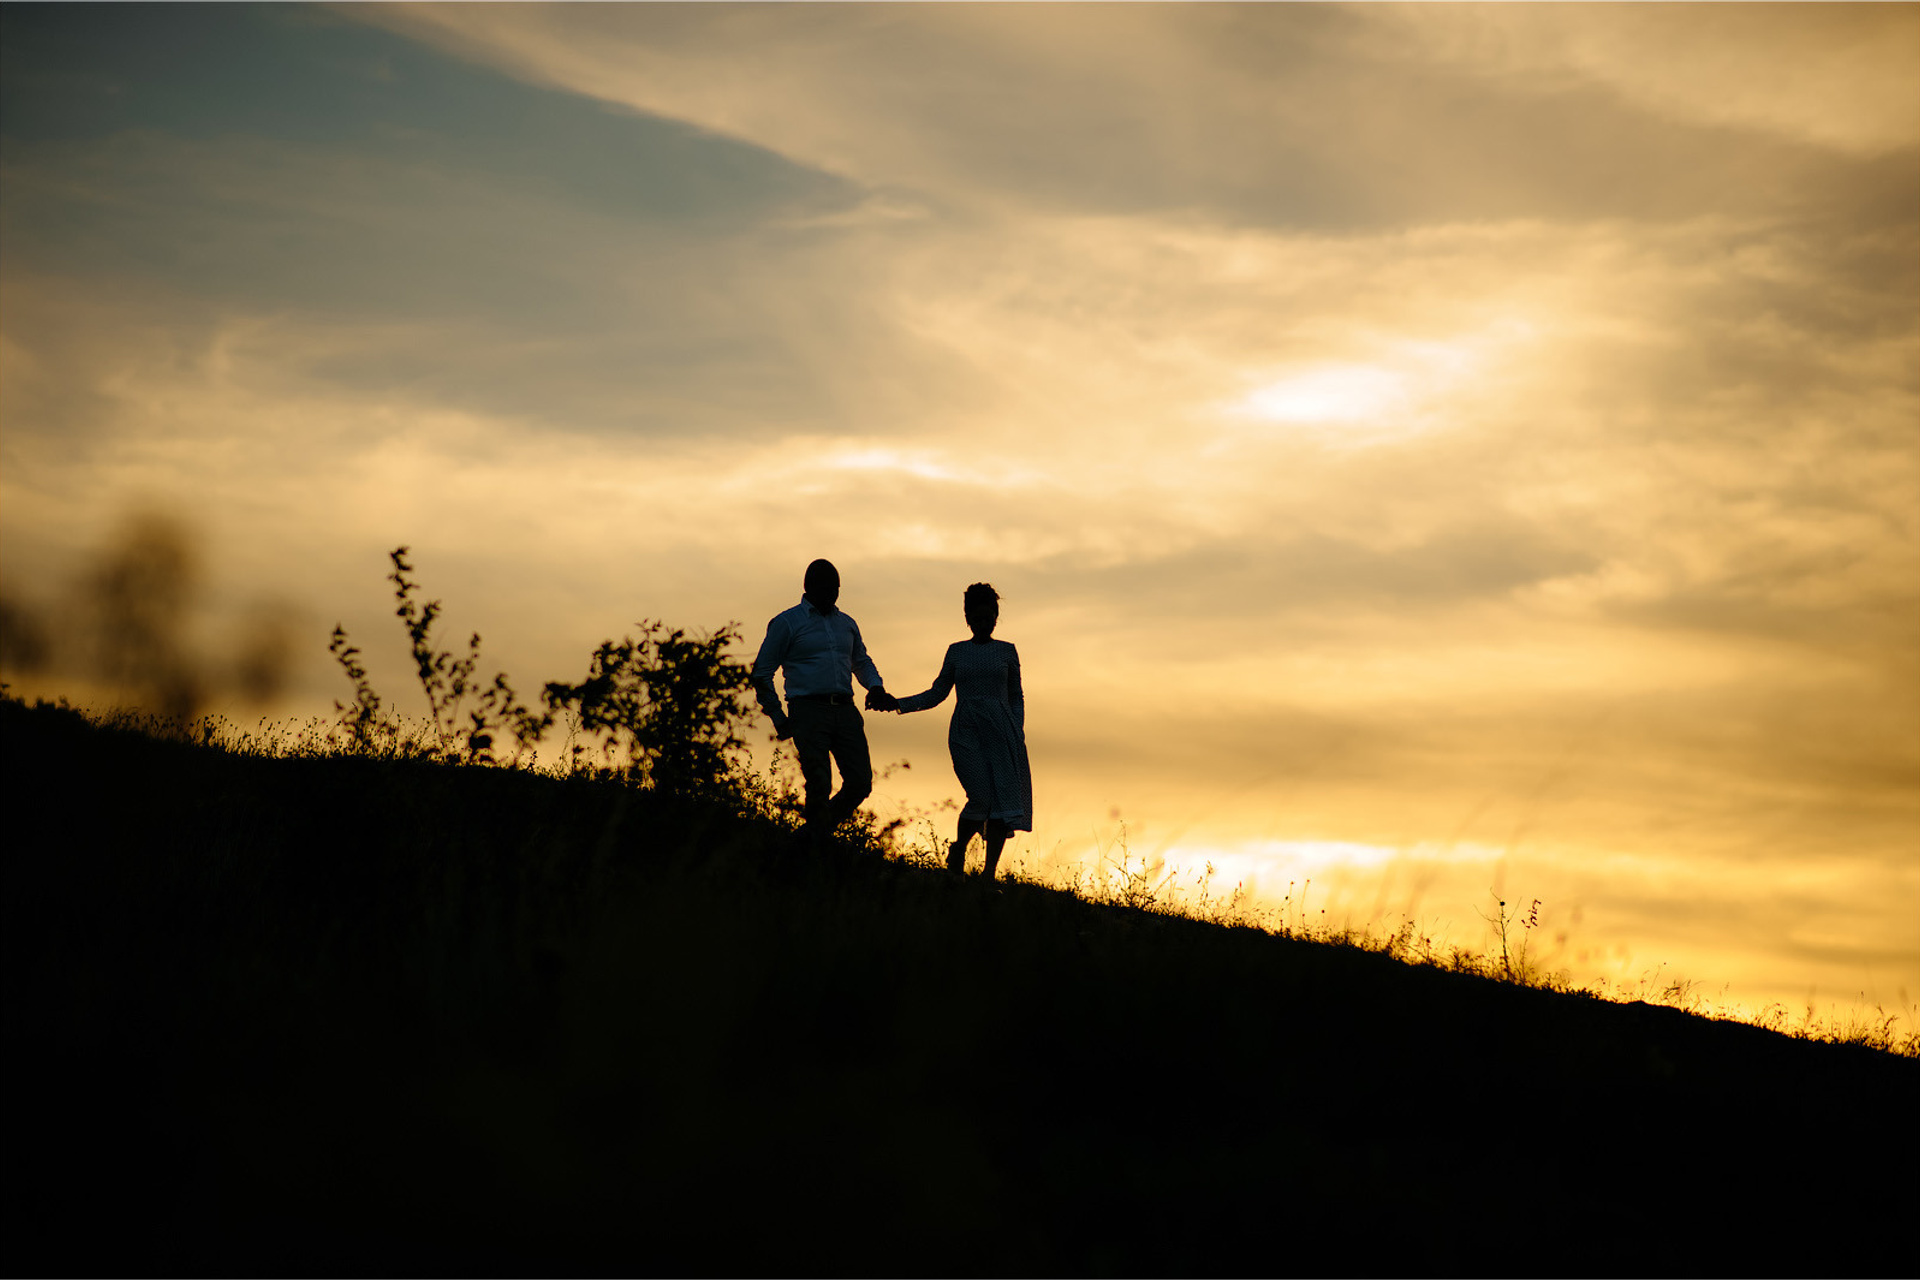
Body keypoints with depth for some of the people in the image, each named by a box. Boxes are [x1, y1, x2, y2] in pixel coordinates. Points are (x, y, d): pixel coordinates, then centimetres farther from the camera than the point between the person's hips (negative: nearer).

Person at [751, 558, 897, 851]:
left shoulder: (846, 623, 20)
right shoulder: (787, 623, 4)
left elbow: (861, 661, 36)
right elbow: (762, 673, 6)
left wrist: (876, 686, 14)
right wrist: (779, 719, 3)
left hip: (845, 711, 5)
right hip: (809, 710, -5)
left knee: (860, 782, -4)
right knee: (819, 786, -12)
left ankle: (821, 828, 17)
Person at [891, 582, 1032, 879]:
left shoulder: (1007, 651, 13)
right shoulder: (957, 651, 14)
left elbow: (1016, 697, 16)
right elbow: (938, 693, 15)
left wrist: (1017, 732, 2)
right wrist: (899, 704, 5)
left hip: (1001, 731, 1)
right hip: (966, 732, -1)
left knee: (1005, 797, -10)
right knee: (981, 798, -17)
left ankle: (990, 872, -7)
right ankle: (957, 853, 8)